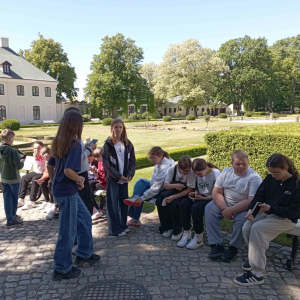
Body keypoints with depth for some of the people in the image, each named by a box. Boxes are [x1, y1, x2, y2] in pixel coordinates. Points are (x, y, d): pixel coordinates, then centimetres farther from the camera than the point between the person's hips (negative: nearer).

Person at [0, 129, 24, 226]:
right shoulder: (13, 151, -21)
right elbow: (19, 166, -21)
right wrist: (22, 162, -2)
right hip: (14, 179, -6)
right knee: (14, 198, 10)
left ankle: (10, 217, 18)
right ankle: (12, 216, 22)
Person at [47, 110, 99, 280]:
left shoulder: (59, 143, 7)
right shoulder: (75, 144, -20)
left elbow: (50, 165, 14)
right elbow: (68, 170, -31)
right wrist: (80, 180, -13)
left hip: (60, 189, 9)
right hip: (67, 192, -9)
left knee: (85, 219, 22)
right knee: (68, 231, 6)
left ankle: (84, 254, 36)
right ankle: (62, 269, 21)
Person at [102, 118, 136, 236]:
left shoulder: (127, 144, 4)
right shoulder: (108, 144, -8)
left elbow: (132, 160, 6)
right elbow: (106, 163, -12)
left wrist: (130, 174, -8)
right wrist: (118, 176, -16)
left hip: (124, 179, 4)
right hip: (112, 179, -4)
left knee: (124, 202, 14)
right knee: (113, 204, 2)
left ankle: (123, 225, 29)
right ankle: (115, 229, 13)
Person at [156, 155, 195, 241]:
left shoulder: (191, 172, -23)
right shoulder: (172, 169, -13)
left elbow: (189, 190, -21)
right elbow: (165, 185, -9)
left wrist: (174, 197, -30)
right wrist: (175, 185, -32)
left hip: (184, 194, -4)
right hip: (173, 190, 4)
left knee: (174, 204, -32)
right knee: (159, 201, -21)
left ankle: (177, 231, -9)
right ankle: (167, 227, -2)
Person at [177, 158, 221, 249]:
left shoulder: (216, 173, -17)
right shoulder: (197, 173, 1)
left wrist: (202, 198, -23)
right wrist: (196, 192, -5)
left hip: (210, 199, -6)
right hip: (200, 196, 6)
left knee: (195, 208, -33)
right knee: (183, 204, -20)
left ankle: (198, 237, -14)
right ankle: (186, 232, -8)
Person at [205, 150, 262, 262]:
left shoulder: (254, 178, -15)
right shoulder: (226, 172, 1)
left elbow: (252, 201, -23)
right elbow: (216, 192, -3)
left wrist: (231, 210, -27)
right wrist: (224, 208, -20)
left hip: (244, 207, -4)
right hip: (225, 203, 5)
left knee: (242, 219, -34)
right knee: (209, 208, -19)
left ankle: (234, 248, -7)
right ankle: (217, 245, -15)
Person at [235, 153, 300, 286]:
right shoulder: (270, 179, 1)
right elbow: (259, 196, 2)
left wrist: (271, 208, -28)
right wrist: (251, 209, -19)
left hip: (286, 218, -5)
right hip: (267, 213, 6)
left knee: (257, 228, -30)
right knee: (247, 227, -23)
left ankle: (256, 273, -26)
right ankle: (255, 258, 3)